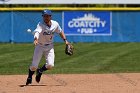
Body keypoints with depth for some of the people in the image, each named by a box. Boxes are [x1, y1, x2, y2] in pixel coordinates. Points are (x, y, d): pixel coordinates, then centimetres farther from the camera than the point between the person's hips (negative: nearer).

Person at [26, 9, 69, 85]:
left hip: (49, 47, 3)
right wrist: (36, 39, -64)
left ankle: (40, 71, 20)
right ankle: (29, 77, 27)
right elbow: (37, 32, -44)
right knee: (34, 66, -7)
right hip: (40, 46, -3)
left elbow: (60, 32, 12)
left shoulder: (55, 24, -8)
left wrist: (65, 40, 2)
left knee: (50, 65, -14)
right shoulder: (41, 25, -23)